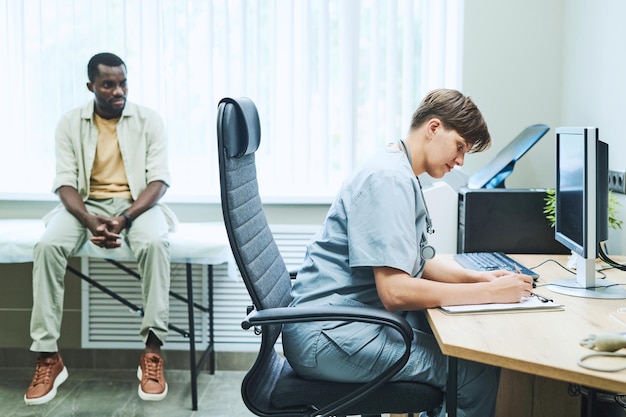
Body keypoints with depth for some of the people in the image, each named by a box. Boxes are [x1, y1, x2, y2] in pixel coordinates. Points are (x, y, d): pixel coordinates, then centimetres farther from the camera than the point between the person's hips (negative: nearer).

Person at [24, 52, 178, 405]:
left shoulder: (149, 120, -1)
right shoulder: (70, 124, 3)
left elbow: (159, 180, -8)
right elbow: (66, 182, -4)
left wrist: (125, 219, -24)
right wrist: (91, 222, -24)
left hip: (137, 203, -1)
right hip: (86, 204, 2)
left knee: (155, 243, -36)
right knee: (48, 246, -29)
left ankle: (153, 352, -30)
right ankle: (48, 356, -22)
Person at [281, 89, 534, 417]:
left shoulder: (404, 176, 15)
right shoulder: (389, 178, -18)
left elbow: (420, 262, 21)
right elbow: (395, 291, -24)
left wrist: (477, 277, 4)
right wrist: (489, 292, -18)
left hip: (349, 318, 10)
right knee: (479, 372, -13)